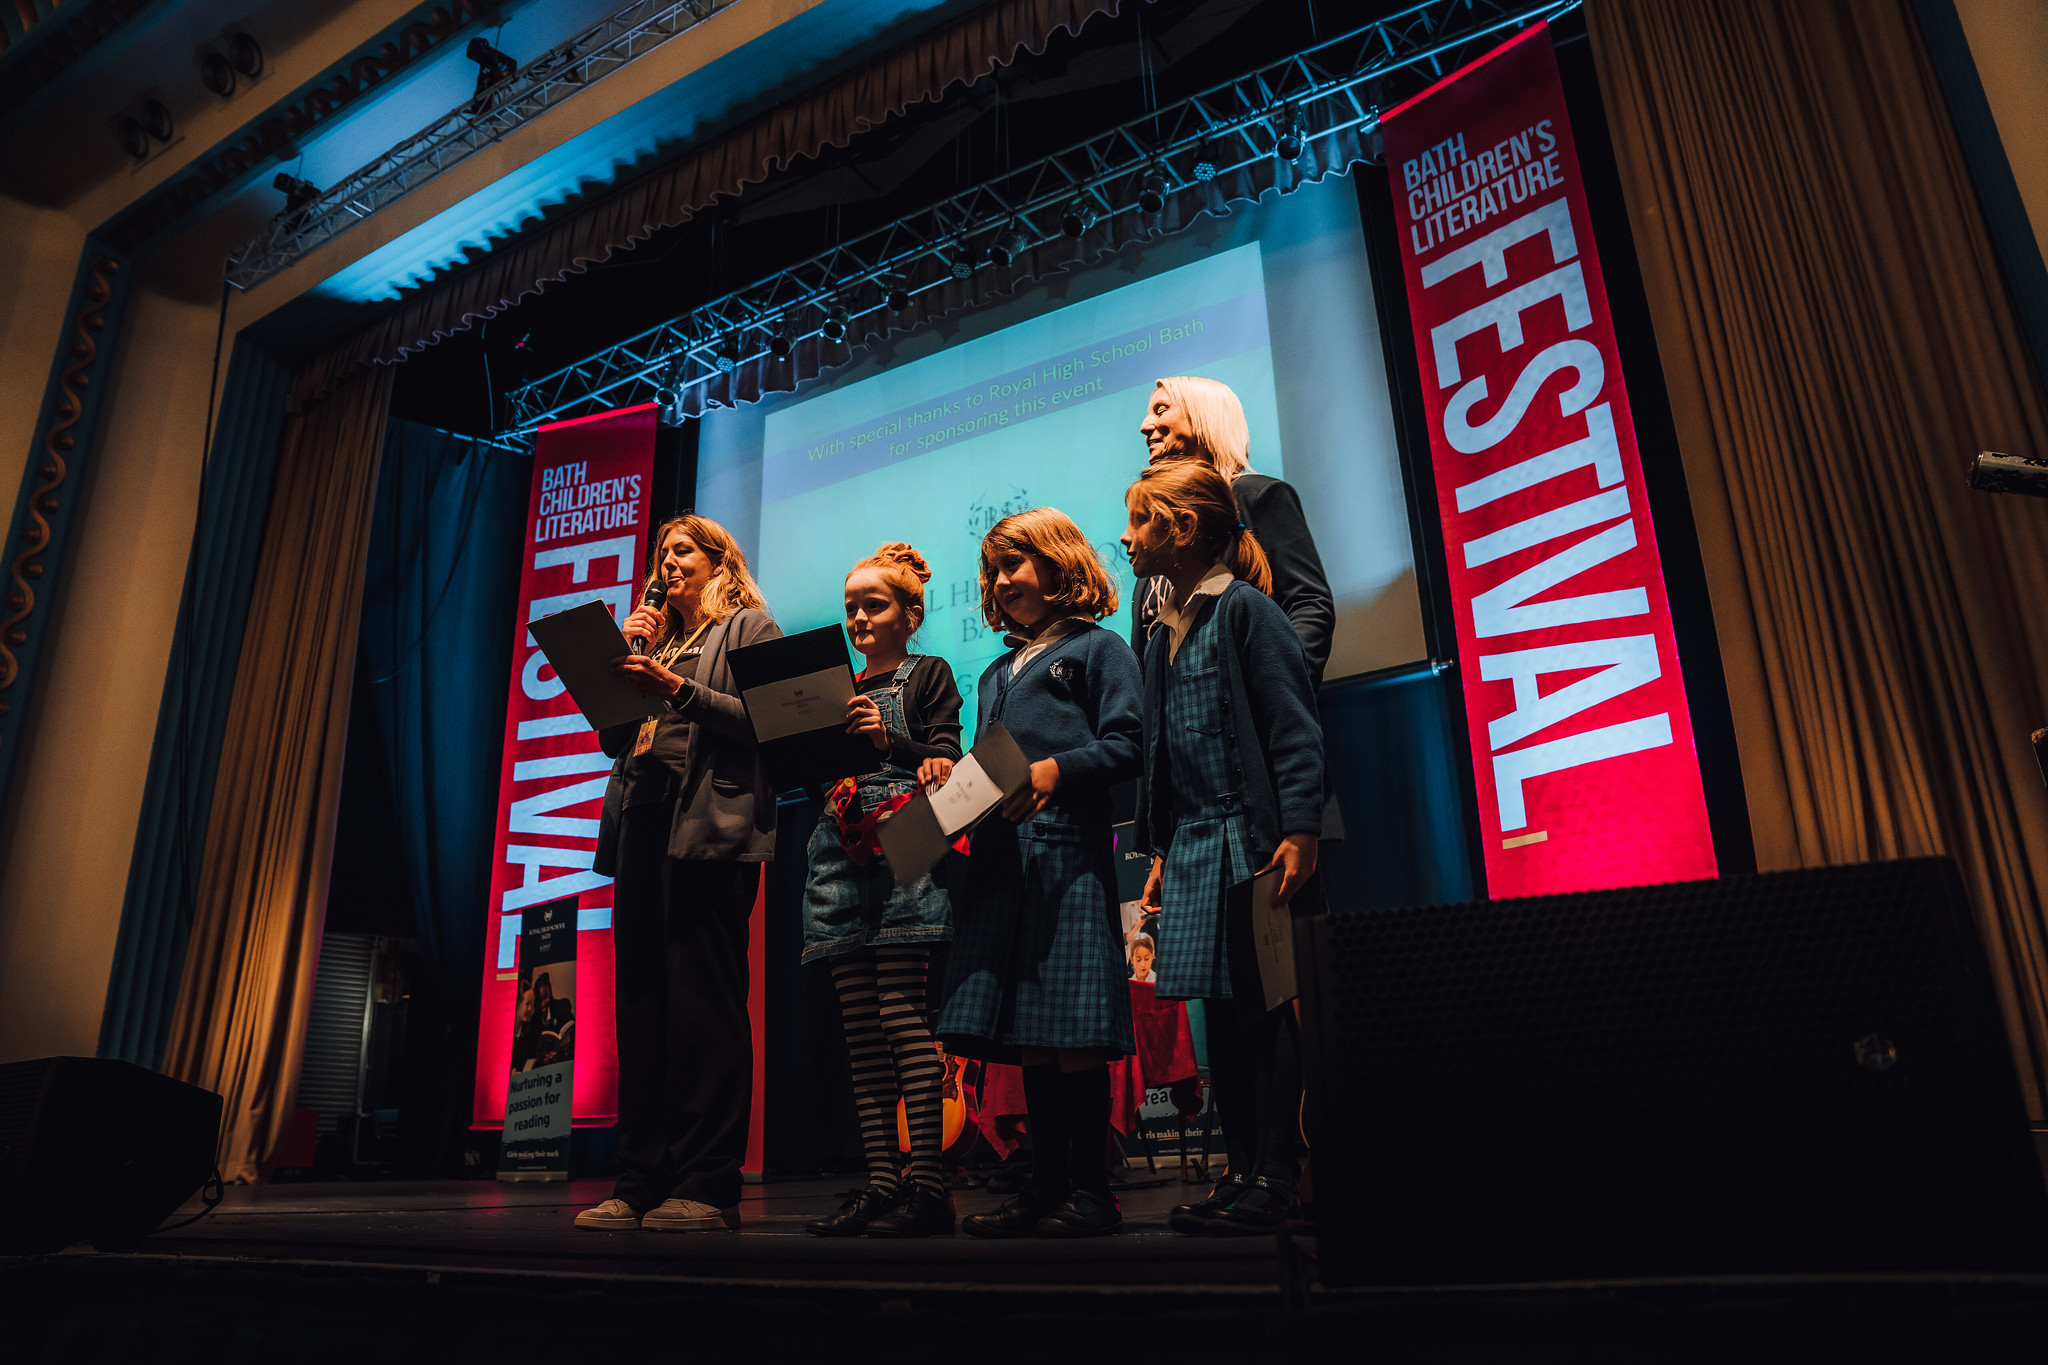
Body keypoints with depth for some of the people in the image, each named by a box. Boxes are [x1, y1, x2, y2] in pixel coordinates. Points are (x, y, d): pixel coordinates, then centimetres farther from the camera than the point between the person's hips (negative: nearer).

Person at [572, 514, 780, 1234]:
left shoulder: (748, 627, 10)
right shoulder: (654, 640, 28)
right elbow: (613, 738, 21)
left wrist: (677, 689, -14)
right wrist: (622, 657, 13)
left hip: (709, 824, -7)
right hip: (642, 823, 7)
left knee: (704, 1000, -10)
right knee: (641, 1002, 3)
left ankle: (707, 1187, -7)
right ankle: (641, 1182, 8)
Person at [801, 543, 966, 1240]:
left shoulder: (929, 673, 9)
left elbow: (947, 761, -1)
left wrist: (888, 740, -15)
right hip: (843, 851, 6)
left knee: (901, 1011, -14)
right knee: (859, 1022, 1)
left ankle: (926, 1182, -12)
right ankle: (881, 1182, 4)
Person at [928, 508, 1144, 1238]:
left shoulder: (1098, 649, 5)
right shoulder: (997, 674, 26)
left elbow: (1124, 746, -7)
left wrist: (1057, 769, -21)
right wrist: (951, 771, 5)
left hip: (1068, 854, -7)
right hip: (1000, 858, 7)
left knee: (1074, 1034, -7)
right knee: (1026, 1039, 7)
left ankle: (1089, 1191, 4)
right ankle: (1045, 1187, 15)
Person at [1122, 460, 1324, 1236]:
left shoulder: (1244, 608, -6)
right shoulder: (1164, 633, 16)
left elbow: (1293, 727, -11)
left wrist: (1299, 831, -17)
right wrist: (1159, 853, 18)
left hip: (1249, 840, -8)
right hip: (1191, 846, 8)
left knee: (1262, 1009, -2)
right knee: (1219, 1013, 10)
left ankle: (1276, 1180, 8)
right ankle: (1245, 1171, 20)